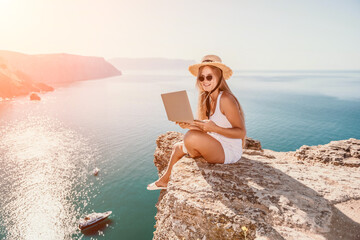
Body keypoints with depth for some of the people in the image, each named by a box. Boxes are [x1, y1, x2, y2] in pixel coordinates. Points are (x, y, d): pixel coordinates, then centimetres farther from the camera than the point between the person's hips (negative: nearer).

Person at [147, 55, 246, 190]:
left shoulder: (225, 99, -20)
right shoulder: (207, 98, 7)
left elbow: (241, 132, -20)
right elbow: (205, 129, 8)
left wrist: (214, 128, -30)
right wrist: (189, 125, -9)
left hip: (229, 152, -9)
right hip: (215, 147, 9)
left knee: (191, 137, -27)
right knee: (178, 147, 13)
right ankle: (165, 180, 33)